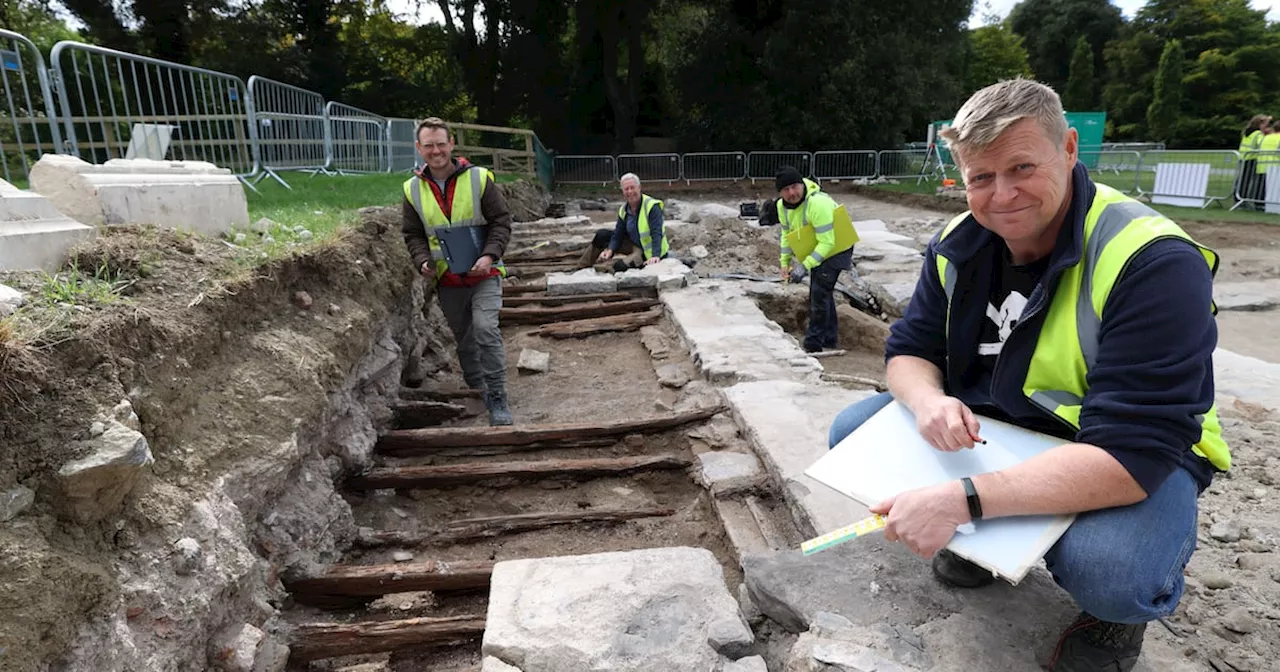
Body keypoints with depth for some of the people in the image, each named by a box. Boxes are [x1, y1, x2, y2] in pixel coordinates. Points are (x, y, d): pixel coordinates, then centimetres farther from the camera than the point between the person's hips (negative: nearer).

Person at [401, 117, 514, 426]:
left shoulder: (479, 178, -7)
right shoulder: (413, 189, 1)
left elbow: (501, 221, -5)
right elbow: (412, 234, 8)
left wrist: (490, 255, -20)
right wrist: (423, 261, -12)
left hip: (483, 274, -3)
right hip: (446, 279, 4)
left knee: (486, 330, -19)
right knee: (464, 339, 15)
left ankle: (497, 400, -9)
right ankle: (477, 390, 34)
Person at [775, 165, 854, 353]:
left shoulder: (817, 203, -36)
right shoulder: (782, 206, -10)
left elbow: (827, 242, -35)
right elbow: (786, 234, 6)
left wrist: (805, 267, -38)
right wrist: (785, 263, 1)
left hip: (836, 248, -9)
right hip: (816, 248, 9)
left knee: (820, 292, -15)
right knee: (820, 291, 16)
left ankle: (814, 343, -7)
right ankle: (829, 337, 31)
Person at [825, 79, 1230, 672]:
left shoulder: (1153, 262, -27)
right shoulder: (960, 244, -8)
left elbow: (1130, 453, -33)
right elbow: (909, 348, -1)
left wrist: (962, 499, -43)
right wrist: (929, 401, -26)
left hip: (1138, 461, -5)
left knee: (1105, 573, -36)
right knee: (852, 431, -8)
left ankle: (1117, 613, 5)